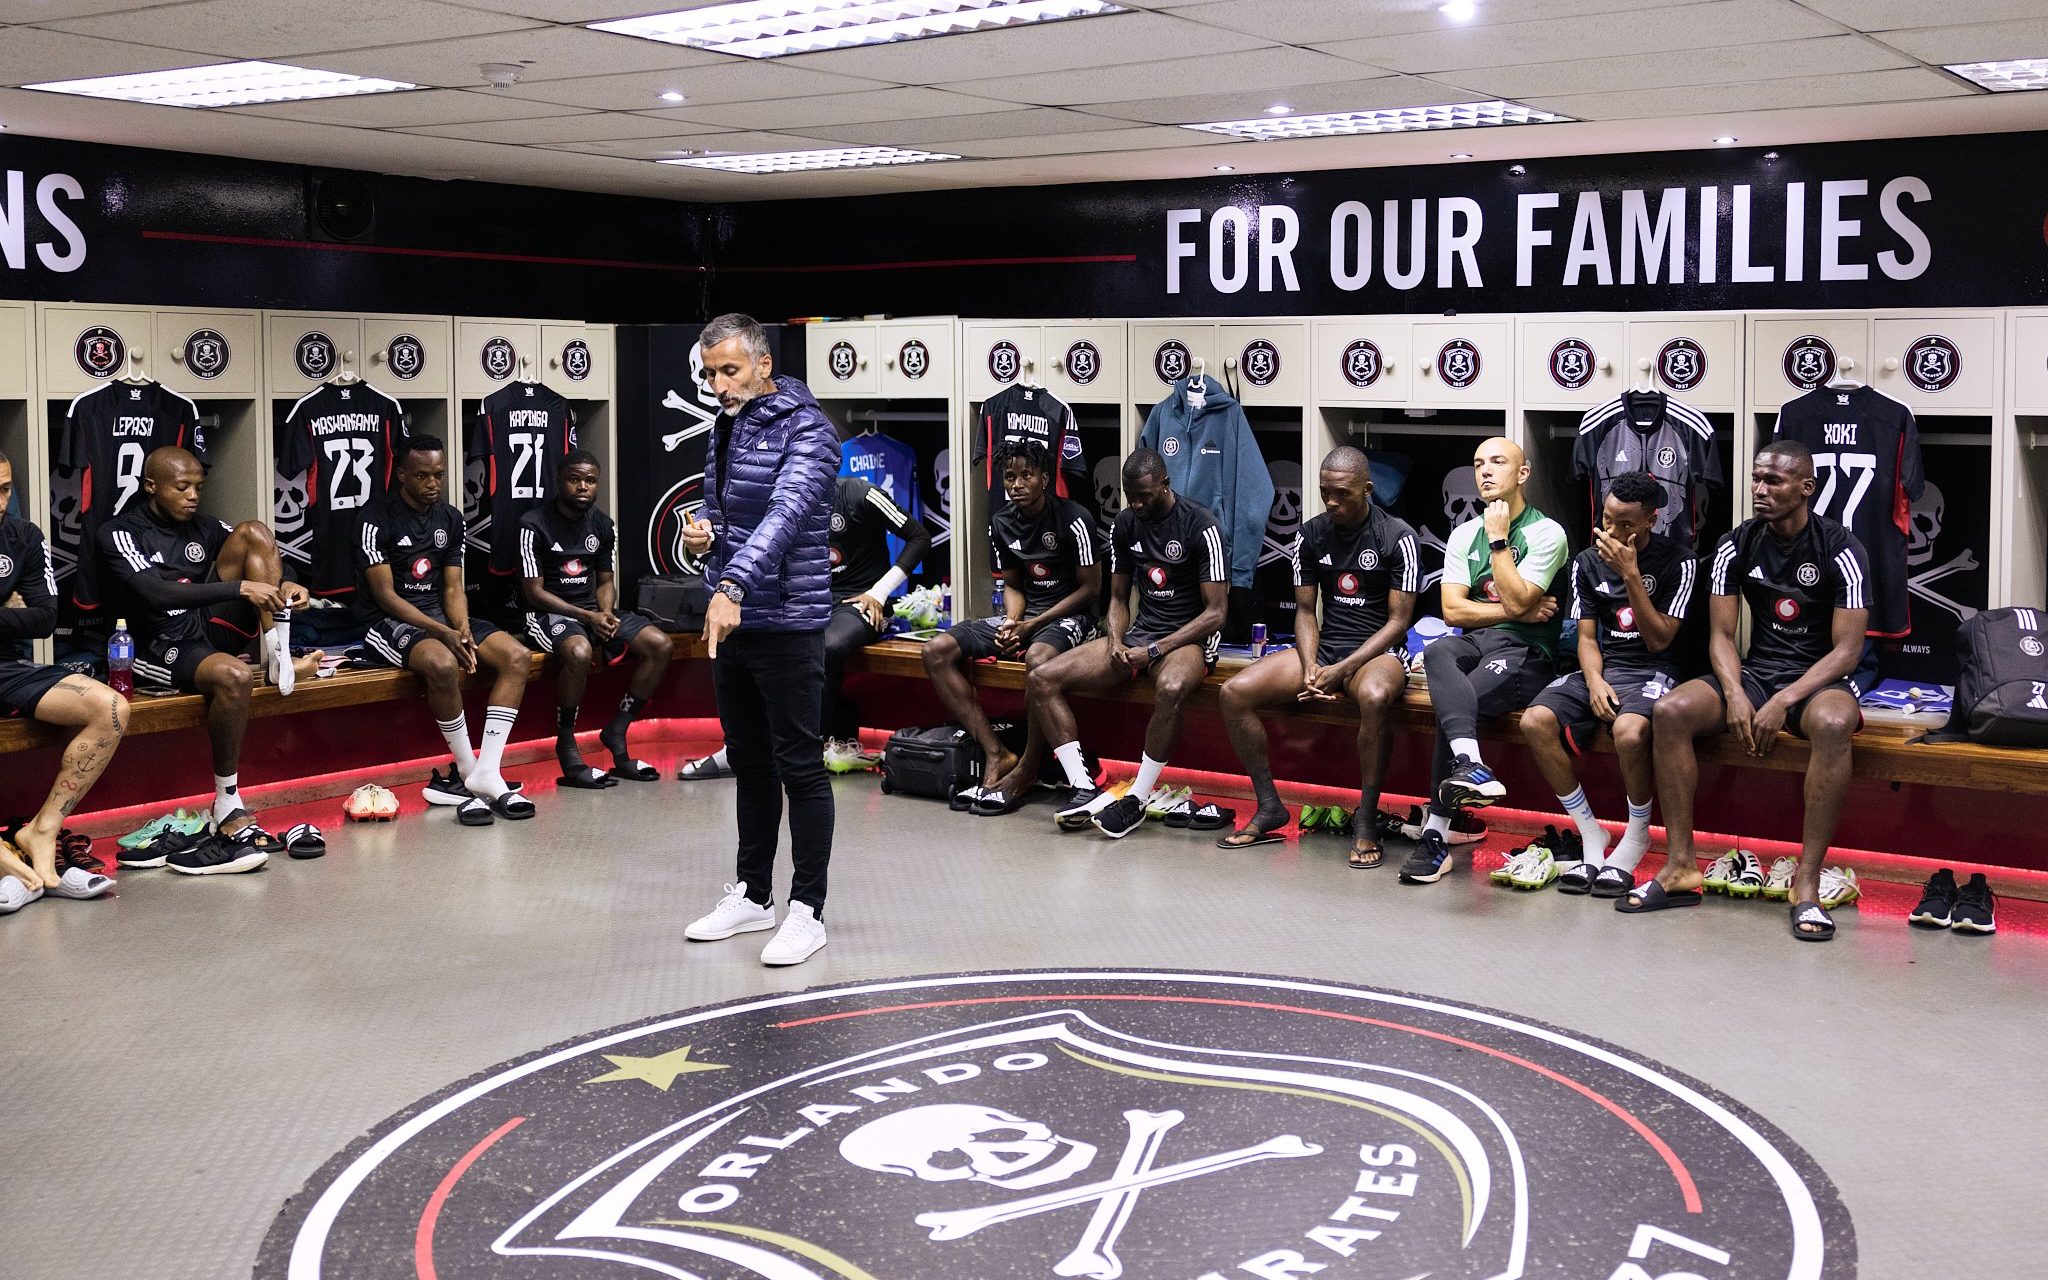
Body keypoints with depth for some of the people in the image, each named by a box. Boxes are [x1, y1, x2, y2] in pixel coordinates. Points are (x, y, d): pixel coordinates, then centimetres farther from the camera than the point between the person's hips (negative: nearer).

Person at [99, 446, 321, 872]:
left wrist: (284, 586, -12)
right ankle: (228, 809, -27)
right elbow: (158, 594, -23)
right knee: (234, 676, -40)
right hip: (160, 649, -6)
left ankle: (282, 660, -17)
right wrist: (242, 588, -29)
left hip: (211, 628, 6)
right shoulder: (120, 533, -7)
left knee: (254, 532, -8)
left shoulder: (200, 525, 13)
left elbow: (259, 552, 12)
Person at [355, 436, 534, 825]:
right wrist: (444, 633, -23)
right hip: (388, 621, -7)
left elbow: (453, 588, 9)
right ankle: (468, 771, -19)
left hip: (439, 614, 7)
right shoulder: (378, 520, -9)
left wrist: (463, 630, -13)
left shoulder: (450, 519, 11)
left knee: (517, 656, -15)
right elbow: (385, 595, -14)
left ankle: (486, 771, -22)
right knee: (443, 664, -38)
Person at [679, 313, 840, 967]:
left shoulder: (806, 429, -14)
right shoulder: (724, 428, 12)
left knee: (799, 766, -2)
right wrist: (703, 533, 2)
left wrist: (733, 586, -41)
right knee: (749, 762, 16)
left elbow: (786, 513, -29)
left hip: (786, 624, -8)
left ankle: (806, 909, 6)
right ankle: (752, 895, 26)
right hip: (729, 620, 8)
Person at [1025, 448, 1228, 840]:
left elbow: (1216, 612, -13)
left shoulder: (1201, 527, -11)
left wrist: (1154, 651, -19)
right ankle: (1084, 789, -18)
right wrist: (1116, 643, -6)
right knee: (1041, 680, -12)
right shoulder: (1124, 524, 7)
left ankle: (1137, 800, -28)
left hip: (1190, 638, -6)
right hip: (1139, 631, 6)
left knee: (1171, 688, -43)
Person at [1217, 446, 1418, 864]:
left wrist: (1342, 670, -17)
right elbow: (1305, 610, 10)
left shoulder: (1397, 537, -7)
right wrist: (1310, 667, -9)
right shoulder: (1311, 536, 7)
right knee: (1235, 692, -17)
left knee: (1374, 697, -42)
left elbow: (1398, 621, -9)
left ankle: (1366, 820, -26)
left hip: (1378, 652, -5)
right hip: (1323, 648, 5)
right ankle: (1269, 809, -6)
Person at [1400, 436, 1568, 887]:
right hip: (1475, 644, 4)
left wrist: (1498, 539, -8)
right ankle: (1470, 765, -50)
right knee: (1437, 651, -33)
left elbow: (1516, 601, -14)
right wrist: (1521, 612, -5)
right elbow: (1452, 610, 4)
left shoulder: (1546, 533, -1)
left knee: (1450, 705, -29)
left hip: (1525, 653, -4)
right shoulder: (1464, 534, 15)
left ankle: (1437, 834, -23)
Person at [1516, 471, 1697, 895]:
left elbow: (1659, 640, -10)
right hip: (1601, 667, 5)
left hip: (1651, 670, -4)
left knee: (1629, 731, -38)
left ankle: (1636, 836, -10)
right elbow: (1587, 637, 8)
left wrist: (1631, 575, -17)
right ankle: (1591, 835, -9)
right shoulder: (1587, 562, 9)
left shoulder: (1678, 561, -5)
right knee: (1535, 721, -24)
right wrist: (1594, 681, -13)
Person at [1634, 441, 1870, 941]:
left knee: (1832, 723, -40)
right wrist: (1735, 695, -18)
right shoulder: (1736, 546, 3)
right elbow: (1721, 635, 2)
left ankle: (1807, 884, -35)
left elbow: (1848, 650, -13)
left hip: (1820, 678, -4)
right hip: (1755, 672, 4)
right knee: (1670, 711, -24)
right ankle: (1680, 868, -20)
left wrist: (1784, 702, -25)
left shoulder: (1839, 549, -9)